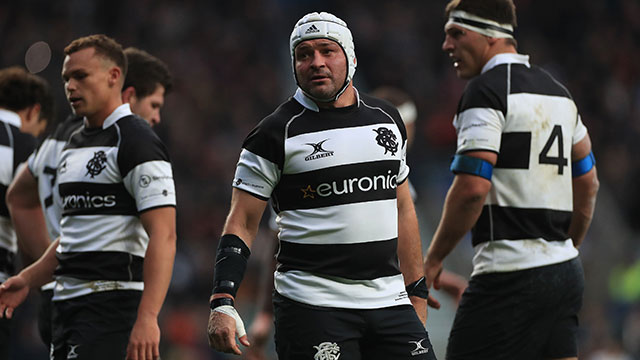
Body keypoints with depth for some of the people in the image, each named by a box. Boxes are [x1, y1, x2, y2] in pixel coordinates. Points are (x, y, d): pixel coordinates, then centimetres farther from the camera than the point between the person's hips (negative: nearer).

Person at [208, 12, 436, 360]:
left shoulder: (386, 119, 13)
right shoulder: (276, 134, -2)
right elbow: (241, 223, -4)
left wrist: (416, 294, 18)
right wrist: (222, 304, -15)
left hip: (388, 302, 5)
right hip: (312, 305, -5)